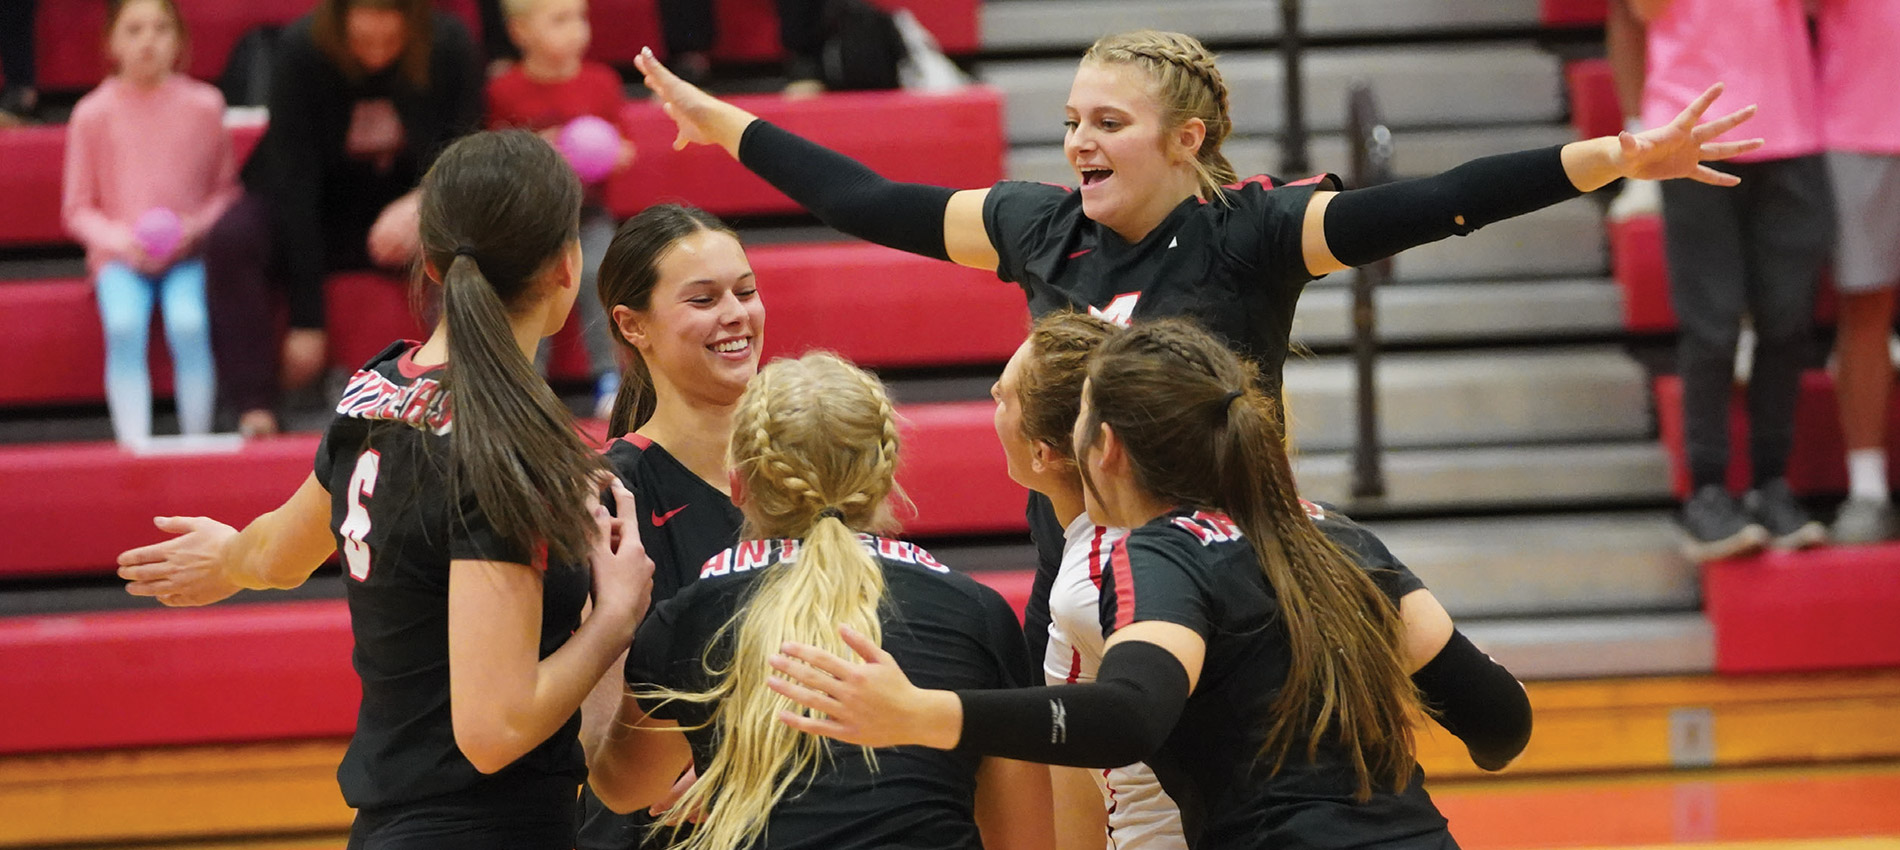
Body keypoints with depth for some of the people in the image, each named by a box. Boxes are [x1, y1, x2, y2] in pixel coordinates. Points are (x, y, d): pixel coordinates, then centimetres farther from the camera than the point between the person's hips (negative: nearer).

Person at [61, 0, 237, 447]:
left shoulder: (203, 105, 1)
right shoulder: (93, 115, 0)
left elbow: (227, 187, 9)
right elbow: (77, 208, 6)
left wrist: (198, 225, -10)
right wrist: (118, 239, -12)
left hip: (187, 252, 0)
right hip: (121, 257, 0)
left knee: (188, 322, -31)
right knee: (124, 324, -32)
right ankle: (133, 446, -33)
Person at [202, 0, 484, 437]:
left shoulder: (449, 45, -16)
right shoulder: (299, 50, -20)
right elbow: (294, 178, -22)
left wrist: (421, 204, -35)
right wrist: (307, 320, -26)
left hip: (402, 206, 1)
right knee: (231, 237, -32)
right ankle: (255, 409, -32)